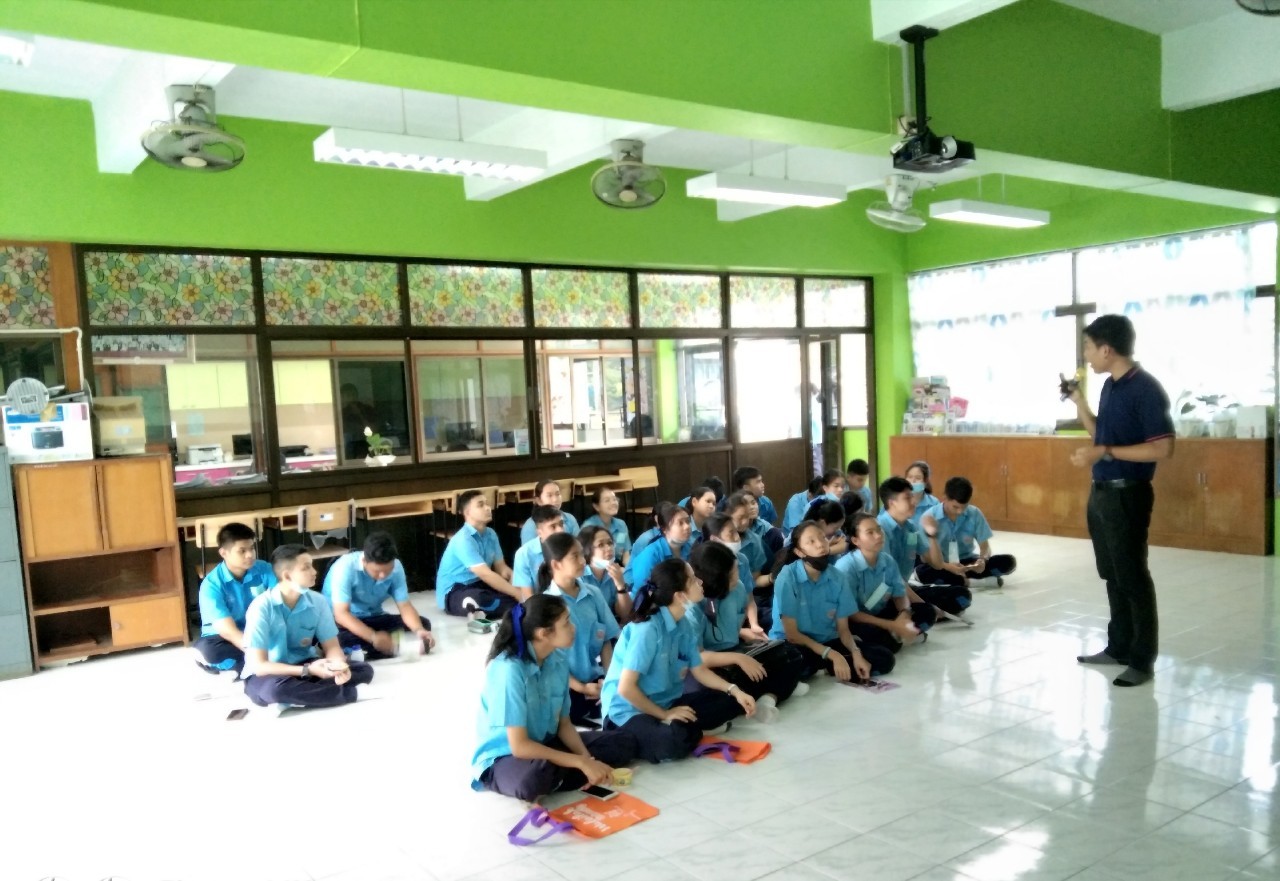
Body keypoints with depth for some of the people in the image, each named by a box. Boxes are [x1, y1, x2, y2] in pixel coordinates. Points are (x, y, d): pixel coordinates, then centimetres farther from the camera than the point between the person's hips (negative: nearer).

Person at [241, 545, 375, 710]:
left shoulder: (318, 601, -6)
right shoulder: (262, 607, -19)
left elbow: (331, 646, 0)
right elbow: (258, 665, -22)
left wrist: (338, 665, -25)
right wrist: (308, 670, -30)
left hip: (304, 667, 5)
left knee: (364, 670, -14)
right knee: (276, 687, -40)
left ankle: (299, 694, -19)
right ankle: (346, 693, -22)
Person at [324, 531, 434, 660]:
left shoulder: (396, 567, -14)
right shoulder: (345, 567, -27)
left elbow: (405, 606, -12)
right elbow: (341, 614, -31)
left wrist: (419, 630, -32)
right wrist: (373, 637, -43)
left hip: (372, 619, 5)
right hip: (342, 621, -5)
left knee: (423, 624, -14)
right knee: (344, 640, -40)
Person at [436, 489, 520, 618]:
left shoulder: (490, 534, 4)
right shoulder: (463, 539, -22)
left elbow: (502, 568, 4)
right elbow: (486, 574, -29)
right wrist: (517, 594, -30)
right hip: (453, 593, -9)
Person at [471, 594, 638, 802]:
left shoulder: (559, 660, -5)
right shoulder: (508, 669, -27)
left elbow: (564, 724, 4)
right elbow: (519, 746, -27)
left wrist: (588, 760, -14)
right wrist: (581, 762, -25)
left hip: (544, 745, 8)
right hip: (504, 757, -8)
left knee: (623, 743, -2)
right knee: (536, 777, -43)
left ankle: (553, 779, -11)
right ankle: (549, 780, -9)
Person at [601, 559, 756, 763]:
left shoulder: (684, 627, 1)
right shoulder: (647, 629, -24)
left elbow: (700, 670, 12)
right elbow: (626, 688, -23)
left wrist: (735, 691, -2)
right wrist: (664, 715, -15)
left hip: (667, 703, 9)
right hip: (630, 712, -9)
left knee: (731, 700, 2)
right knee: (675, 743, -39)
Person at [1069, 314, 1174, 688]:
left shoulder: (1146, 389, -16)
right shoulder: (1110, 385, 10)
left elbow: (1163, 449, -20)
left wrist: (1104, 453, -22)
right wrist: (1078, 402, 8)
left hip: (1127, 495, -9)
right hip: (1101, 493, 9)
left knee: (1133, 576, 0)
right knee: (1112, 575, 15)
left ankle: (1143, 660, 11)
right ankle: (1118, 647, 27)